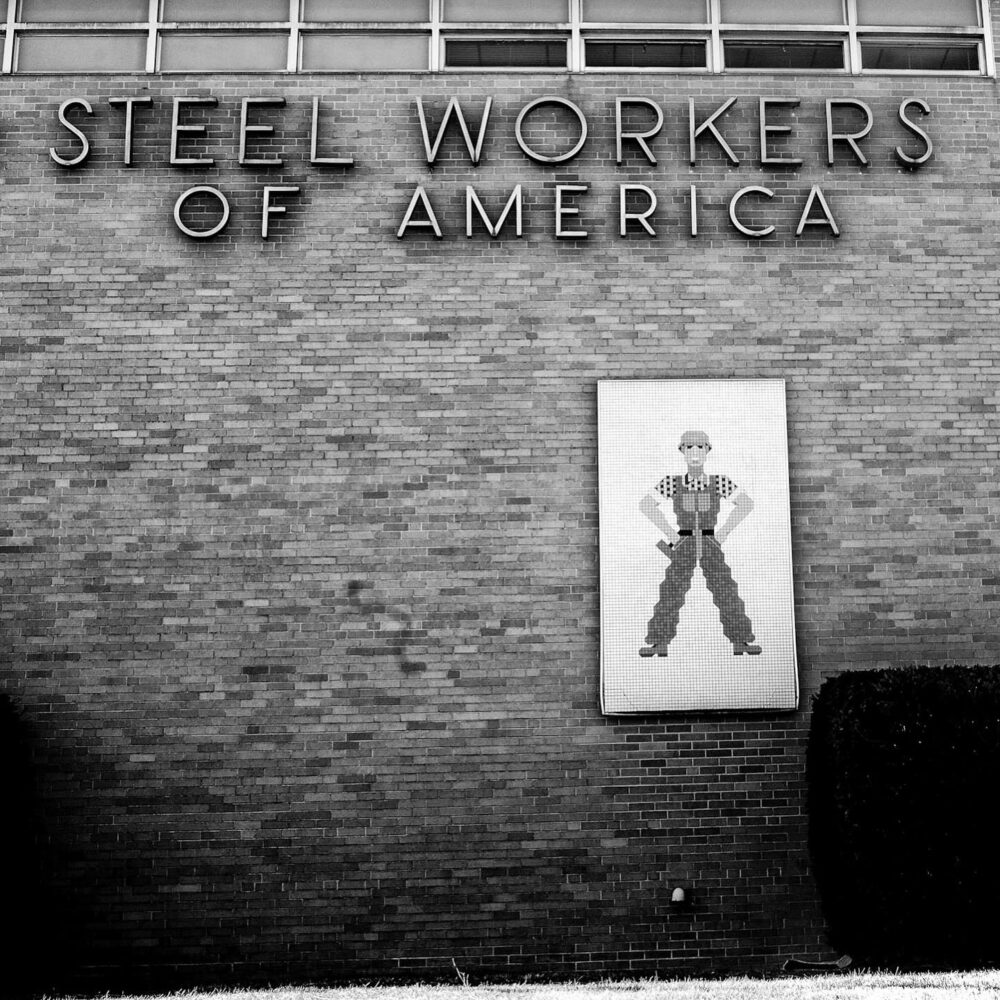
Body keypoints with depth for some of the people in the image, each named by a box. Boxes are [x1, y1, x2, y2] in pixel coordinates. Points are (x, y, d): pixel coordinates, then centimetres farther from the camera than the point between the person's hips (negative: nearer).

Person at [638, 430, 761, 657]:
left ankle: (743, 640, 7)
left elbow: (746, 504, 4)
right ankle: (656, 643, 1)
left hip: (711, 545, 1)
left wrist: (724, 532, -2)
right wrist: (670, 533, -1)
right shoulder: (672, 483, -3)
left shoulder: (720, 482, -2)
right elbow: (646, 505, 2)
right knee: (670, 594, -5)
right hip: (684, 546, 0)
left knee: (726, 592, -3)